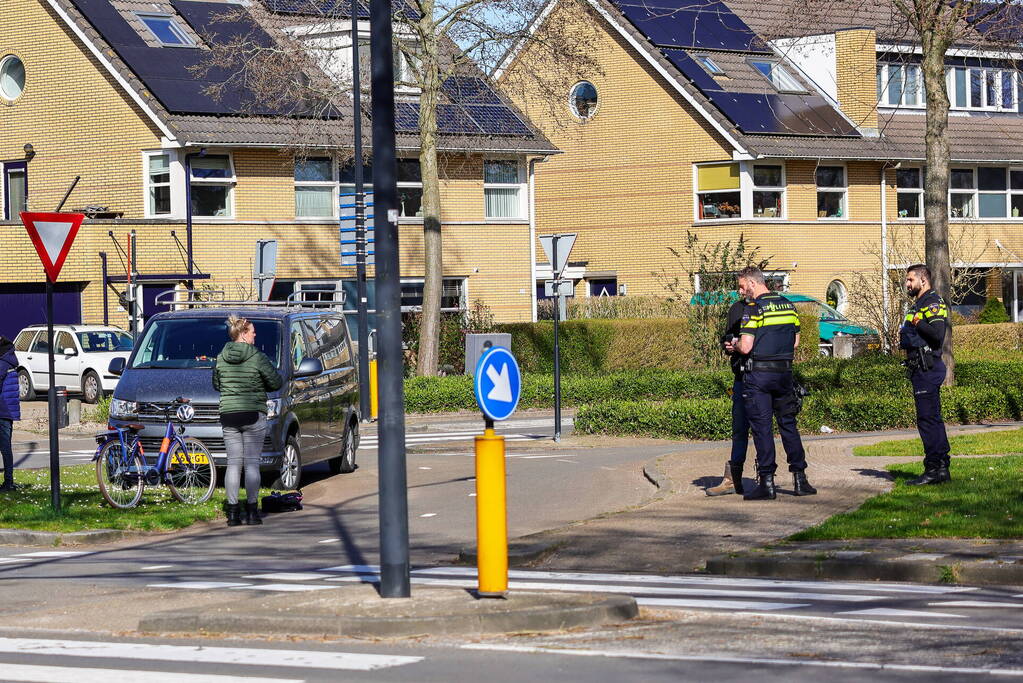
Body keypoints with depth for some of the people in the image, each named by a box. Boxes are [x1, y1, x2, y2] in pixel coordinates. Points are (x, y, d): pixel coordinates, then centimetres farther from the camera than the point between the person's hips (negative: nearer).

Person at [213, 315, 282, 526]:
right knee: (252, 463, 1)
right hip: (253, 415, -4)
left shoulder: (221, 358, 4)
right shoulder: (257, 357, -9)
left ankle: (233, 512, 4)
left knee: (233, 463, 6)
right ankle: (251, 511, 0)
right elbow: (276, 383, -4)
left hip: (228, 415, 4)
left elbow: (216, 385, 14)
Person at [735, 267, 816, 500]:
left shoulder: (754, 309, -12)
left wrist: (735, 345, 3)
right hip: (784, 373, 6)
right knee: (788, 424, 13)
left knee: (762, 427, -2)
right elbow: (795, 341, 14)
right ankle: (799, 478, 12)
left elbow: (746, 347, -18)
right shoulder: (788, 305, 9)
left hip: (758, 375, -6)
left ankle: (767, 482, -3)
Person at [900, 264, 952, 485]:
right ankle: (942, 469, 14)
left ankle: (934, 469, -13)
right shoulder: (918, 305, 22)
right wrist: (904, 336, 14)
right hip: (921, 369, 11)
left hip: (928, 369, -11)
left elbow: (938, 335, -23)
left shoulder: (933, 303, -10)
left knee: (928, 419, -12)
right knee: (932, 419, 11)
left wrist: (919, 324, -32)